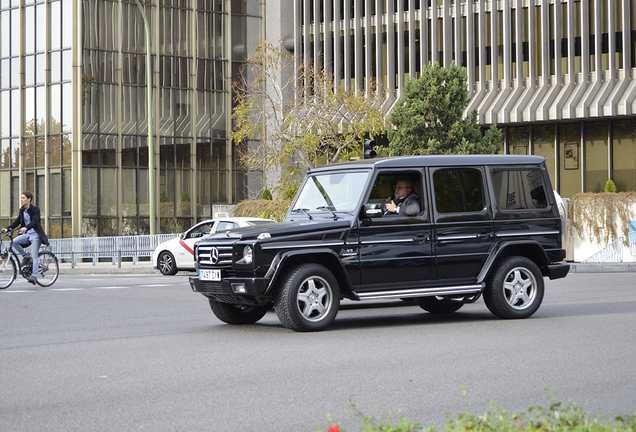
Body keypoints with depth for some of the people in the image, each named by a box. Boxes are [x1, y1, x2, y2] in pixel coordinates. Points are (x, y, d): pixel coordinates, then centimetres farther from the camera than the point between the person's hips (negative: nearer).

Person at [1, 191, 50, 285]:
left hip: (35, 235, -6)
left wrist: (26, 227, -41)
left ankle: (34, 276, -25)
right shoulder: (22, 211, 11)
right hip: (27, 235, 6)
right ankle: (25, 257, 0)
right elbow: (17, 222, 9)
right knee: (15, 241, -20)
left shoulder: (35, 209, -9)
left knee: (34, 255, -17)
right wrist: (7, 229, -8)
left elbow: (34, 221, -23)